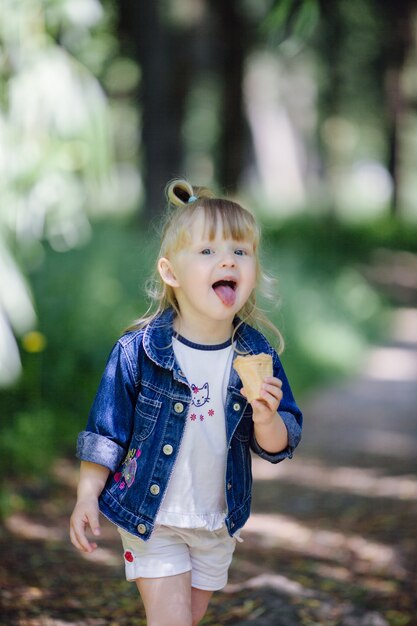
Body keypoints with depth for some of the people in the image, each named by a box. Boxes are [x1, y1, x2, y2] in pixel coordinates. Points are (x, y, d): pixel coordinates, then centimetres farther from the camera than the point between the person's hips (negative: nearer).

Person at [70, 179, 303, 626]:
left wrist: (266, 417, -27)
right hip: (150, 517, -4)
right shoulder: (138, 351, -16)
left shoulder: (258, 356, -9)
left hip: (218, 521, 4)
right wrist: (87, 495, -8)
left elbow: (277, 447, -7)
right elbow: (106, 430, -7)